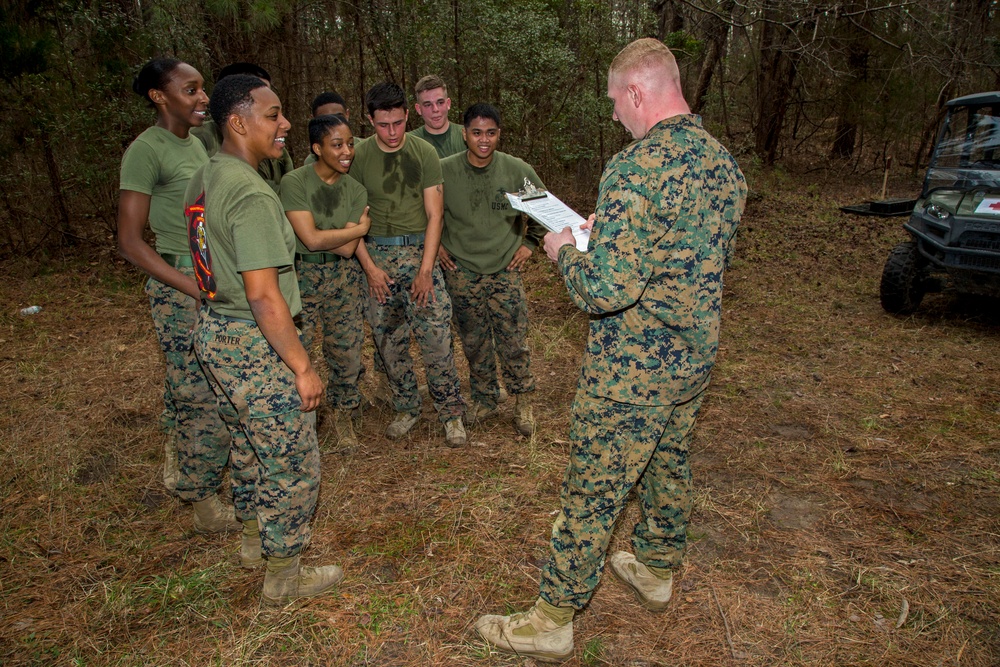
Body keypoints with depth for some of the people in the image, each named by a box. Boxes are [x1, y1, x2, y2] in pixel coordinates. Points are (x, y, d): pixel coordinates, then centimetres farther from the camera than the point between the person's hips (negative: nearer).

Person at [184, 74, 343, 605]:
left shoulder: (203, 180, 8)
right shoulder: (251, 193, -23)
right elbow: (263, 295, -27)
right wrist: (303, 366, -21)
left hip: (215, 334, 10)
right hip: (255, 347, -10)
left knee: (250, 445, 26)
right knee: (291, 462, 5)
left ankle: (255, 540, 45)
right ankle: (284, 577, 22)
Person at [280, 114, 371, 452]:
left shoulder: (355, 190, 1)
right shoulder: (294, 182, -10)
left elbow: (347, 250, -6)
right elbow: (311, 239, -19)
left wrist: (318, 234, -14)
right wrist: (361, 227, -10)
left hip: (344, 278, 4)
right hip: (301, 275, -3)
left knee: (346, 350, 8)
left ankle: (342, 415, 29)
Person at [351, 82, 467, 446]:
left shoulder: (424, 153, -1)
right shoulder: (358, 157, 2)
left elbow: (434, 215, -3)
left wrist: (426, 269, -11)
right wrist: (370, 267, -7)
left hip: (420, 251, -2)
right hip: (376, 254, 2)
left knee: (436, 337, -7)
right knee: (388, 340, 7)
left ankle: (451, 413, 8)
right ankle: (406, 408, 24)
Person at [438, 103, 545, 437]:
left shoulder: (518, 170, -6)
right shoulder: (443, 171, -8)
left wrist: (530, 243, 6)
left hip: (506, 271, 0)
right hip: (461, 272, 1)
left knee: (514, 341, 0)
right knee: (474, 343, 10)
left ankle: (522, 401, 19)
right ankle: (484, 400, 29)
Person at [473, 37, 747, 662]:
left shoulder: (636, 170, -24)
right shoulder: (725, 161, 4)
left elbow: (606, 290, -29)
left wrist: (566, 250, -9)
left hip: (633, 371, -8)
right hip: (697, 357, 9)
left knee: (592, 492, 4)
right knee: (670, 464, 25)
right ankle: (657, 570, 48)